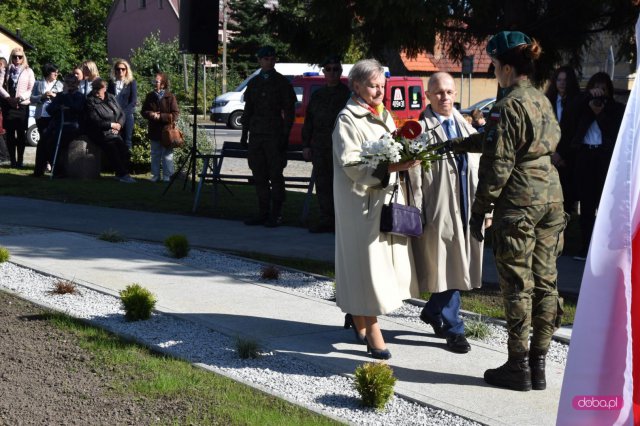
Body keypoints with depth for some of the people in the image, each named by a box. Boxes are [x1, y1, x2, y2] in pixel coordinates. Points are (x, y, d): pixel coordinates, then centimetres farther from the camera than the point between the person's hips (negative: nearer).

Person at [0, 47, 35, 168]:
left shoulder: (28, 71, 6)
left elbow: (31, 89, -2)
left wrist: (20, 98, -14)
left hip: (22, 105, -1)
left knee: (21, 134, -1)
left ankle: (20, 161, 3)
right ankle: (12, 161, 5)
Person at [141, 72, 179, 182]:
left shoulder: (170, 97, -7)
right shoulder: (150, 96, 7)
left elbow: (175, 115, -11)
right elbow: (143, 111, 12)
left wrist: (160, 116, -18)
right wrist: (150, 114, -11)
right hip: (154, 131, 5)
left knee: (167, 155, 2)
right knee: (155, 155, 12)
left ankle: (167, 176, 10)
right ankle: (155, 176, 21)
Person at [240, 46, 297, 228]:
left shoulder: (282, 82, 2)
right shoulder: (253, 83, 15)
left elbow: (289, 111, -2)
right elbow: (248, 110, 19)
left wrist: (285, 135, -10)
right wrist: (245, 133, 13)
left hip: (275, 135, -5)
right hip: (256, 136, 5)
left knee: (275, 175, -4)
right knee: (259, 176, 6)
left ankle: (276, 214, 1)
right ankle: (263, 213, 14)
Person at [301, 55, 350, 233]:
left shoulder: (348, 94, -1)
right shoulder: (317, 95, 18)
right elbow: (308, 122, 20)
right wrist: (306, 145, 13)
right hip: (319, 148, 6)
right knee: (322, 185, 7)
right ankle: (327, 220, 13)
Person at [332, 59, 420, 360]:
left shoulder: (384, 115, 16)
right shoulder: (348, 119, -8)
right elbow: (351, 163, -17)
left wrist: (406, 159, 1)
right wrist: (390, 166, -27)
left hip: (387, 196, 8)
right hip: (362, 202, -8)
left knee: (384, 261, 9)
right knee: (366, 259, -5)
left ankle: (359, 317, 22)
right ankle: (371, 329, -1)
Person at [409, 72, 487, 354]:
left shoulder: (466, 127, 14)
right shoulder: (421, 130, -6)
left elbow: (479, 169, 15)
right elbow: (414, 177, -9)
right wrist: (416, 215, -13)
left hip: (468, 209, 6)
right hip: (440, 211, -6)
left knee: (460, 267, 12)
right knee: (447, 269, 0)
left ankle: (433, 311, 33)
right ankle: (454, 330, 12)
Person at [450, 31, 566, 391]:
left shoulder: (508, 107, -13)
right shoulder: (543, 101, 13)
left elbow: (498, 165, -15)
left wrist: (479, 210, -8)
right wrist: (457, 144, 34)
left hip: (519, 202, -8)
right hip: (551, 196, 8)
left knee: (518, 284, 0)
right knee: (545, 281, 10)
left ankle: (518, 367, 9)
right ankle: (539, 364, 18)